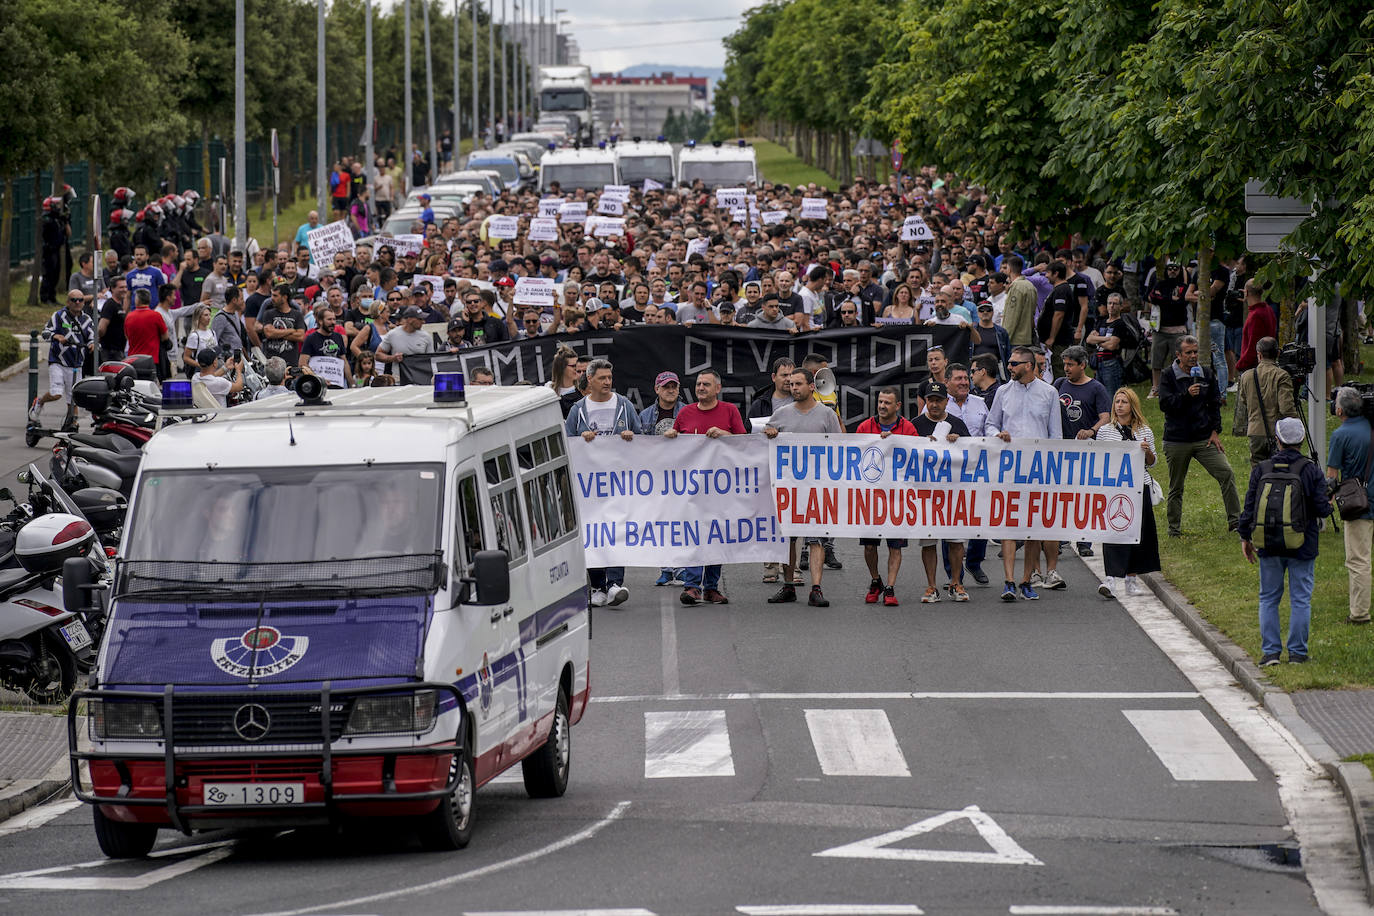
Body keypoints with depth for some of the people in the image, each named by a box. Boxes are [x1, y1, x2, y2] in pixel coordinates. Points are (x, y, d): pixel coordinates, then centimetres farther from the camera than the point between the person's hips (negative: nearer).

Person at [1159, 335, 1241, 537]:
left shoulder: (1206, 374, 9)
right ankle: (1174, 529, 18)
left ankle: (1234, 521, -11)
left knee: (1226, 474, -14)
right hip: (1176, 441, -2)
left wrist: (1215, 431, 6)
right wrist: (1186, 395, -25)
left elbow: (1215, 404, 14)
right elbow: (1165, 404, -13)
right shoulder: (1169, 376, -1)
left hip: (1204, 439, 2)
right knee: (1176, 488, 6)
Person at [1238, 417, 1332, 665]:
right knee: (1300, 599, 6)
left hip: (1268, 546, 2)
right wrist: (1328, 505, 16)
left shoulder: (1261, 470, -2)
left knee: (1268, 599, 11)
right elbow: (1322, 509, -7)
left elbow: (1249, 507, 1)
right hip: (1302, 547, -2)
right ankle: (1297, 652, 6)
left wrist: (1245, 537, 14)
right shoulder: (1311, 471, -8)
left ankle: (1270, 651, 7)